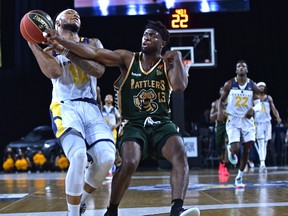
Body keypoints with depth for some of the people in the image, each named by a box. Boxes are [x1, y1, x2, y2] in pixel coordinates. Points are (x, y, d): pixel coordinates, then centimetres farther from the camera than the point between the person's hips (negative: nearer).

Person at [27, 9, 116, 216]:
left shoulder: (92, 43, 16)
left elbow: (99, 70, -5)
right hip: (65, 108, -3)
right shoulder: (49, 48, 12)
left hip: (91, 108, 3)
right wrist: (33, 45, -12)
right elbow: (53, 72, -11)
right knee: (78, 156, -28)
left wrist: (68, 51, -11)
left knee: (107, 158, -18)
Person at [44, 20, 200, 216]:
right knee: (129, 163, -26)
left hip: (161, 124, 1)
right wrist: (59, 41, -12)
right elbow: (93, 53, -5)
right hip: (133, 124, -1)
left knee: (181, 156, -26)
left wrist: (177, 58, -9)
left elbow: (180, 86, -18)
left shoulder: (168, 65, 3)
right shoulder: (128, 59, 2)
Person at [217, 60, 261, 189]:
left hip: (247, 120, 2)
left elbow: (258, 104, 1)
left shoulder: (253, 86, 0)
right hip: (233, 120, -2)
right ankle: (230, 149, 22)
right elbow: (222, 100, 8)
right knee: (235, 149, -17)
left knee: (246, 150, 1)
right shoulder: (229, 84, -2)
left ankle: (239, 177, 14)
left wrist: (253, 109, -22)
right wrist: (220, 112, -11)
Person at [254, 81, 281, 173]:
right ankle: (262, 164, -26)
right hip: (258, 123, -3)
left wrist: (278, 117, -8)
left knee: (265, 144, 6)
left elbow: (274, 109, 10)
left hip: (267, 123, 3)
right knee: (261, 144, -16)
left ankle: (262, 165, 13)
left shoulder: (269, 98, 9)